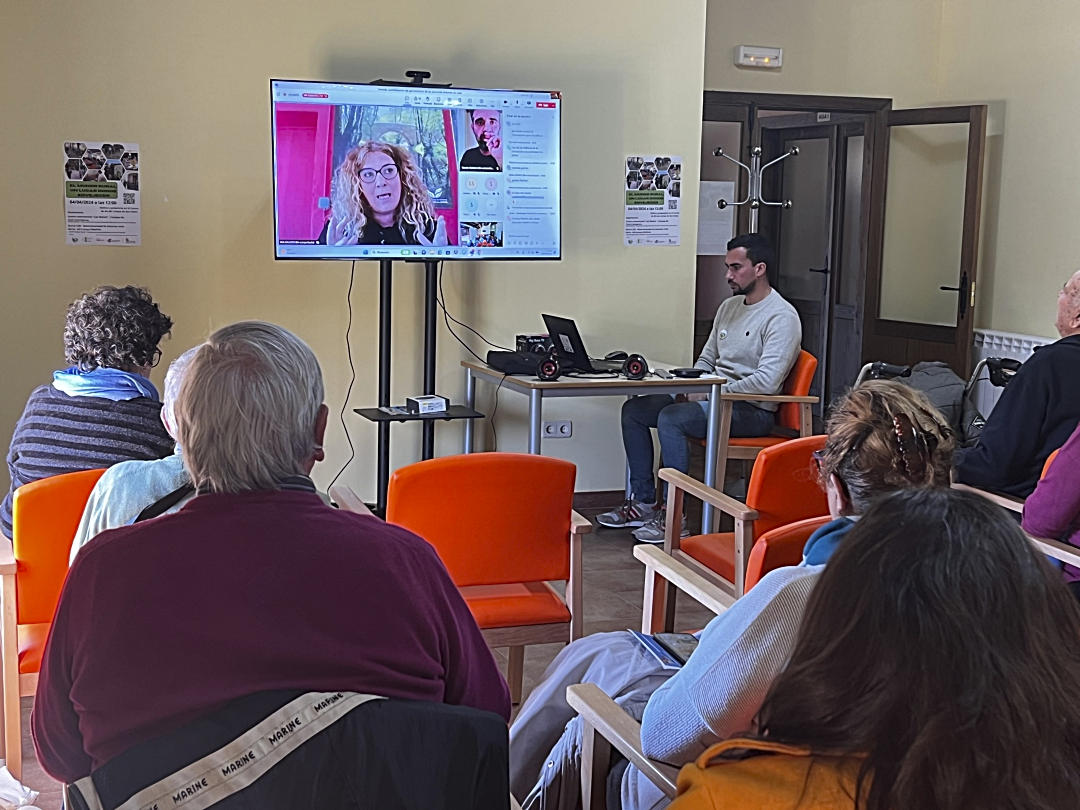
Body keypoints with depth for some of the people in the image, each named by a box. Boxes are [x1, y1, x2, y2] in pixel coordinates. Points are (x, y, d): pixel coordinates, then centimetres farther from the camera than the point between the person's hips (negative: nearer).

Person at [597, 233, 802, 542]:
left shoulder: (781, 317, -13)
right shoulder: (729, 307, 16)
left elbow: (766, 381, -24)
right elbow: (706, 360, 22)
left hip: (752, 411, -9)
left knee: (671, 418, -30)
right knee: (633, 409, -1)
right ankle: (643, 502, 1)